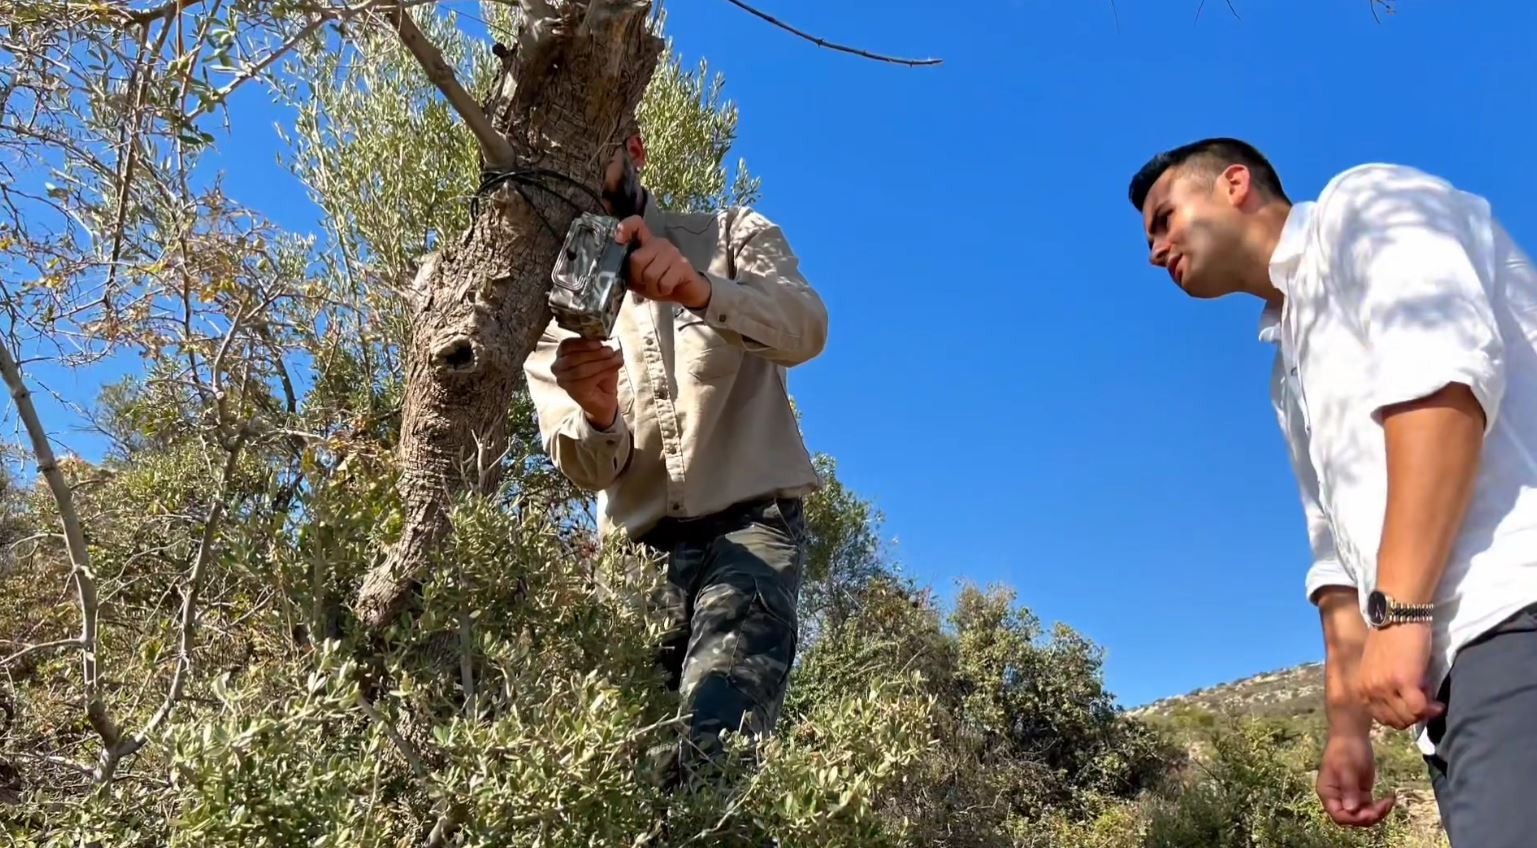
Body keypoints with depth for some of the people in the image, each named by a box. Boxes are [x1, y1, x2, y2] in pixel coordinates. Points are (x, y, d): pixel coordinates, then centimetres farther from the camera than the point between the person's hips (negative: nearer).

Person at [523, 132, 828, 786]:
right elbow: (588, 470, 0)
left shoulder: (732, 235, 9)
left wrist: (701, 290, -33)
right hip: (638, 544, 3)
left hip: (750, 521, -3)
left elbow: (807, 328, -14)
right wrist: (596, 416, -25)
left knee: (714, 744, -25)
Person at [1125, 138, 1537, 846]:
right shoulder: (1292, 375, 30)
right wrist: (1346, 725, 18)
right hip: (1456, 667, 9)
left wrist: (1399, 612, -18)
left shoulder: (1360, 206, 6)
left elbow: (1445, 361, -13)